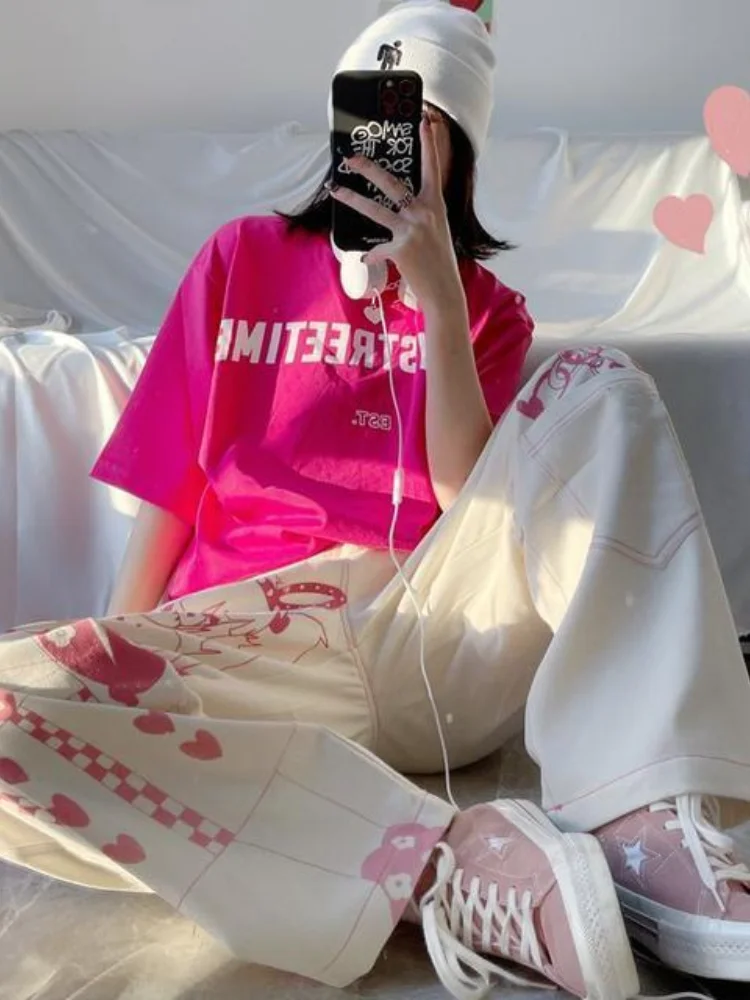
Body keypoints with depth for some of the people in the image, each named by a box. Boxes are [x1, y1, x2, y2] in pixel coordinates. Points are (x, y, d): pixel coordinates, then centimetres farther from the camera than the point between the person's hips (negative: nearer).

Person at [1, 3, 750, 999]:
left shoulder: (486, 307, 17)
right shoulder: (245, 258, 16)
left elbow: (474, 500, -1)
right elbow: (168, 492, 12)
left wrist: (437, 295, -7)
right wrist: (120, 673, 2)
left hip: (436, 634, 1)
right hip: (254, 642, 0)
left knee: (600, 387, -18)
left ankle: (635, 825, -32)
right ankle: (455, 865, -33)